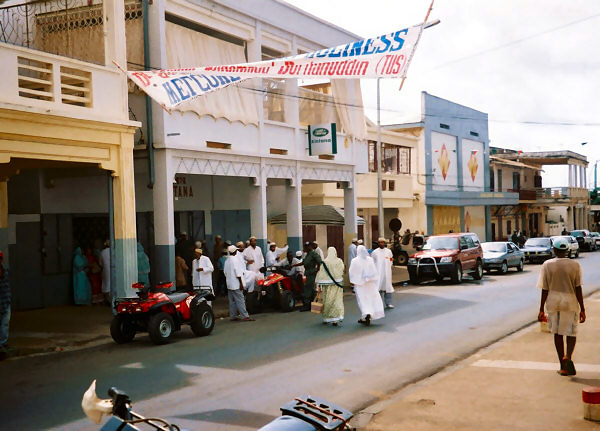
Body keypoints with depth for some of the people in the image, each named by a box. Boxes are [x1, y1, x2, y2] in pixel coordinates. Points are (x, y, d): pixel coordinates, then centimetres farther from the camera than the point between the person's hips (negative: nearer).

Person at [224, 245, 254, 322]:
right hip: (236, 284, -8)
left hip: (229, 284, 8)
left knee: (232, 301, 11)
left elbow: (225, 272, 17)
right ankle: (245, 316, -9)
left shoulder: (227, 260, 12)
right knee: (240, 300, -8)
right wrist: (241, 283, -14)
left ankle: (233, 316, 13)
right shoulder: (235, 259, -13)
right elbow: (238, 273, -16)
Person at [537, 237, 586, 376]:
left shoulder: (547, 265, -3)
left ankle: (563, 367, 13)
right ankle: (568, 357, -18)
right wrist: (582, 309, 0)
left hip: (553, 302, 1)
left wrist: (541, 310, 4)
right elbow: (578, 289, -6)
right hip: (570, 302, -1)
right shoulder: (575, 265, -5)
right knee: (571, 332, 10)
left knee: (557, 333, 11)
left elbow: (545, 290, -2)